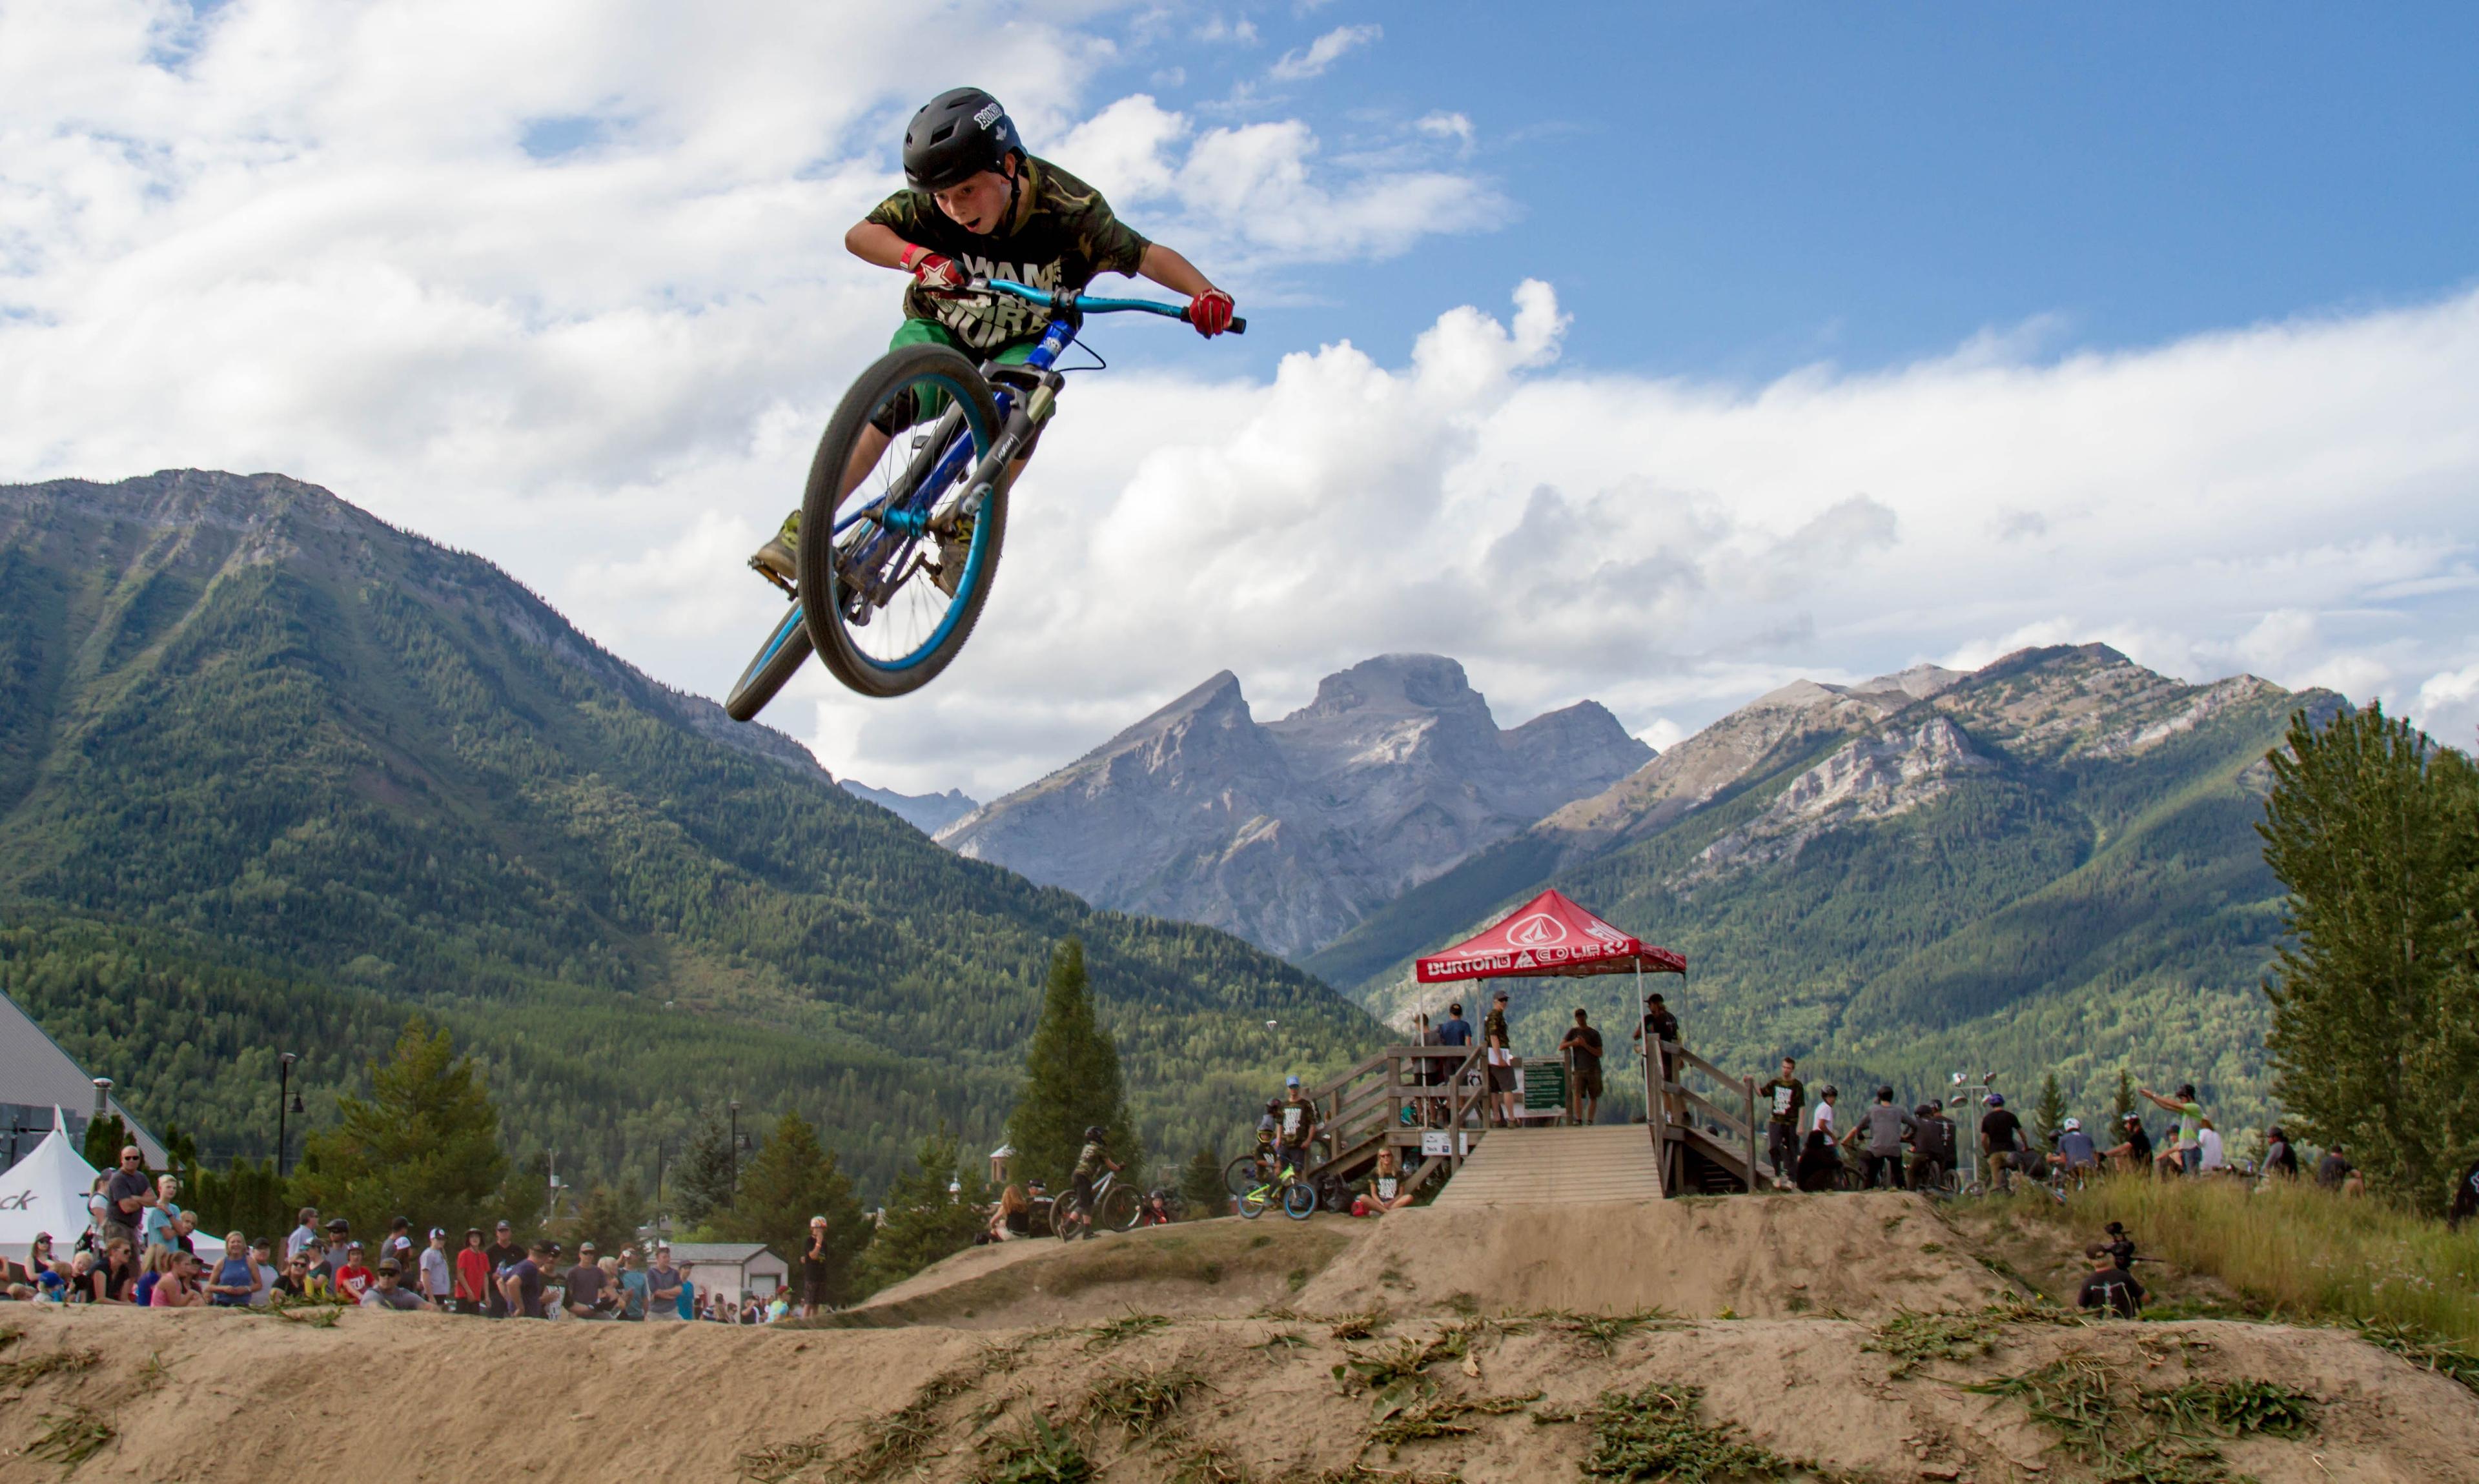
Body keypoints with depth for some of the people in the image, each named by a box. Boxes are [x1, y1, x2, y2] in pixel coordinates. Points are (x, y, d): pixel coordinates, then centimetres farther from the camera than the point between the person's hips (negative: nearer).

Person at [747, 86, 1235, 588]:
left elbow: (1146, 254, -27)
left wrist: (1203, 292, -46)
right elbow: (860, 235, -26)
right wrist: (919, 256, -46)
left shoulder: (1068, 211, -28)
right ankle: (805, 527, -23)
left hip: (1022, 345, 0)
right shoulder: (930, 206, -25)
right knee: (898, 398, -29)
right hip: (938, 328, 0)